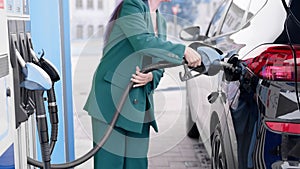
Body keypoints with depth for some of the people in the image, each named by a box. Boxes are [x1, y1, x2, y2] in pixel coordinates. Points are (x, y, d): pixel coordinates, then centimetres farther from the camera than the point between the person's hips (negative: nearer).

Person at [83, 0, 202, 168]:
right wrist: (183, 50, -19)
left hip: (140, 102, 7)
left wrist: (151, 76, -10)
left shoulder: (161, 23, 19)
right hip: (112, 96, -7)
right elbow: (142, 41, -21)